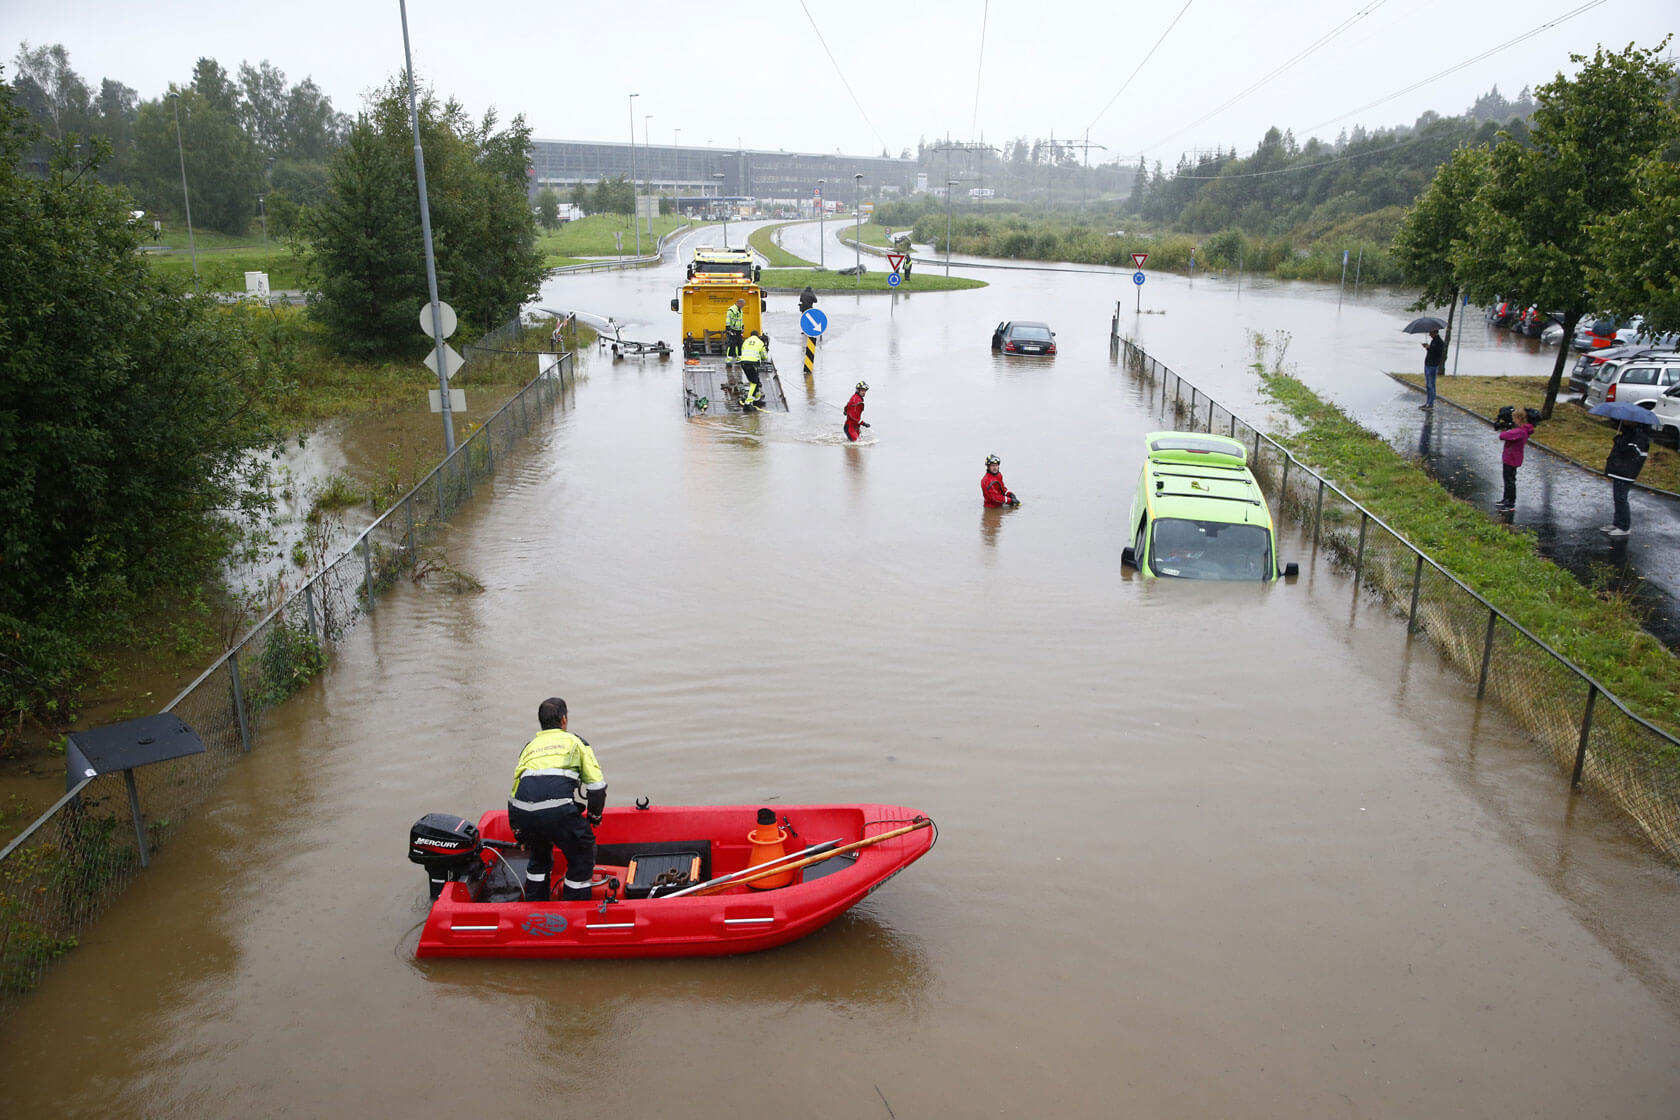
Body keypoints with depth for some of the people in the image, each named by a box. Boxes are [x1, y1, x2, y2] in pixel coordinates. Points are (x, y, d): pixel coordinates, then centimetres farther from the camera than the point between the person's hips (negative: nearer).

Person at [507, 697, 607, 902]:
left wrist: (521, 835, 41)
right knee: (581, 855, 19)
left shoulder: (530, 746, 31)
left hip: (522, 809, 4)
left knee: (539, 854, 32)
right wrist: (594, 816, 33)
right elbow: (597, 786, 15)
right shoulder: (575, 741, 23)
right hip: (558, 809, -4)